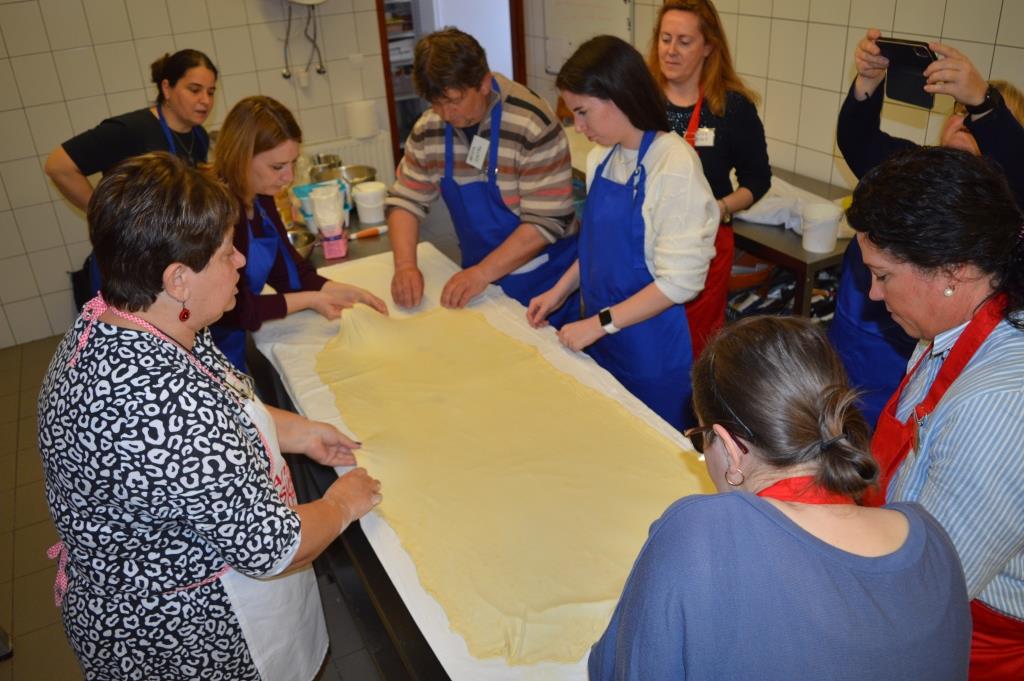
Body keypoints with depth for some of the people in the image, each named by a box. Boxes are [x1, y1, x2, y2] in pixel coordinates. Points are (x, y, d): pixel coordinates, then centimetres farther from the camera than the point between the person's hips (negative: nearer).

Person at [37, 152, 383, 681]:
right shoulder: (165, 401, -40)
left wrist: (299, 432, 3)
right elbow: (272, 548, -30)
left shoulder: (107, 322, -9)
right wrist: (344, 504, -12)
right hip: (179, 637, -8)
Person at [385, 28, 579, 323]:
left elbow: (546, 221, -23)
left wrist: (482, 272, -26)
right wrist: (405, 264, -14)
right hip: (480, 276, 5)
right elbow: (406, 199, 2)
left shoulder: (534, 127, -22)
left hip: (542, 279, -5)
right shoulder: (429, 130, -4)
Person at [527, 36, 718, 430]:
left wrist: (600, 323, -20)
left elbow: (680, 281, -21)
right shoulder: (601, 158, 1)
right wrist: (560, 292, 4)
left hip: (649, 345, -6)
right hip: (600, 337, 6)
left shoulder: (676, 166, -21)